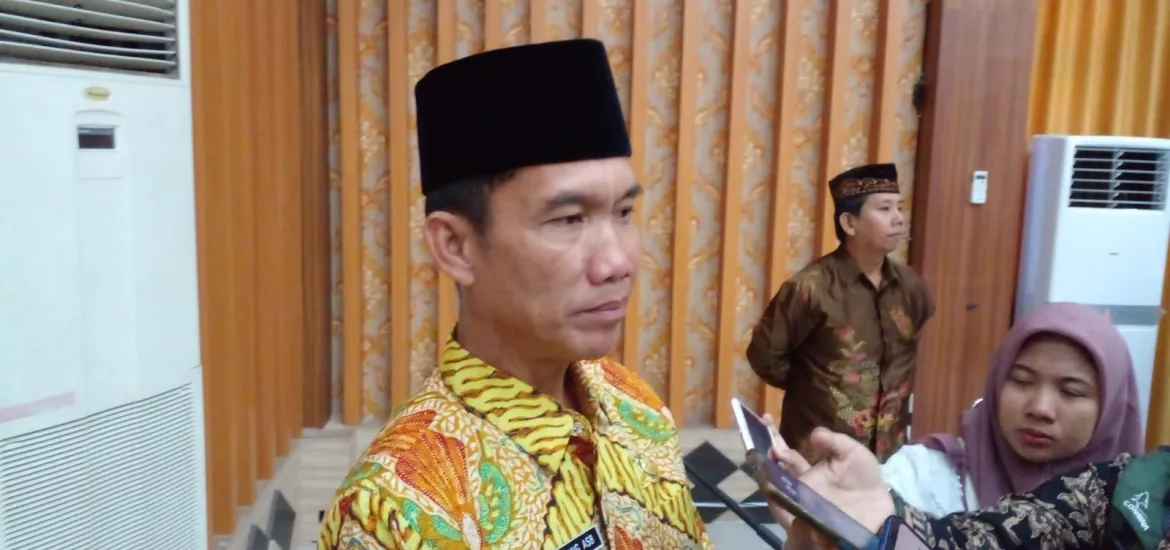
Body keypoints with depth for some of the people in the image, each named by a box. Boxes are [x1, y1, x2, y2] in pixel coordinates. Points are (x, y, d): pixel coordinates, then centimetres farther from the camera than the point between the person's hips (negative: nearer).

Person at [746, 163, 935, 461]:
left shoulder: (910, 286, 1)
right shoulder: (812, 287, -17)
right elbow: (764, 354, -9)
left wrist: (897, 397, 10)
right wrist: (811, 388, 0)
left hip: (889, 450, 6)